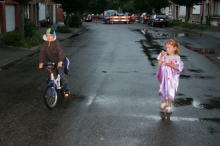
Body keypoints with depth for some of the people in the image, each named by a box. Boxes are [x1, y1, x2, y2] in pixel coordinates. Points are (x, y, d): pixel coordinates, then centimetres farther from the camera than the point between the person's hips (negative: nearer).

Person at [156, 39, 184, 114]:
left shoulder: (176, 57, -10)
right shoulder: (164, 55, -2)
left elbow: (179, 68, -13)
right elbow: (159, 64, -9)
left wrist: (171, 65, -24)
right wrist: (162, 56, -18)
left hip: (172, 78, -3)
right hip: (164, 77, 3)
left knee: (170, 92, 0)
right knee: (162, 90, 14)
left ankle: (169, 106, 16)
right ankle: (163, 102, 41)